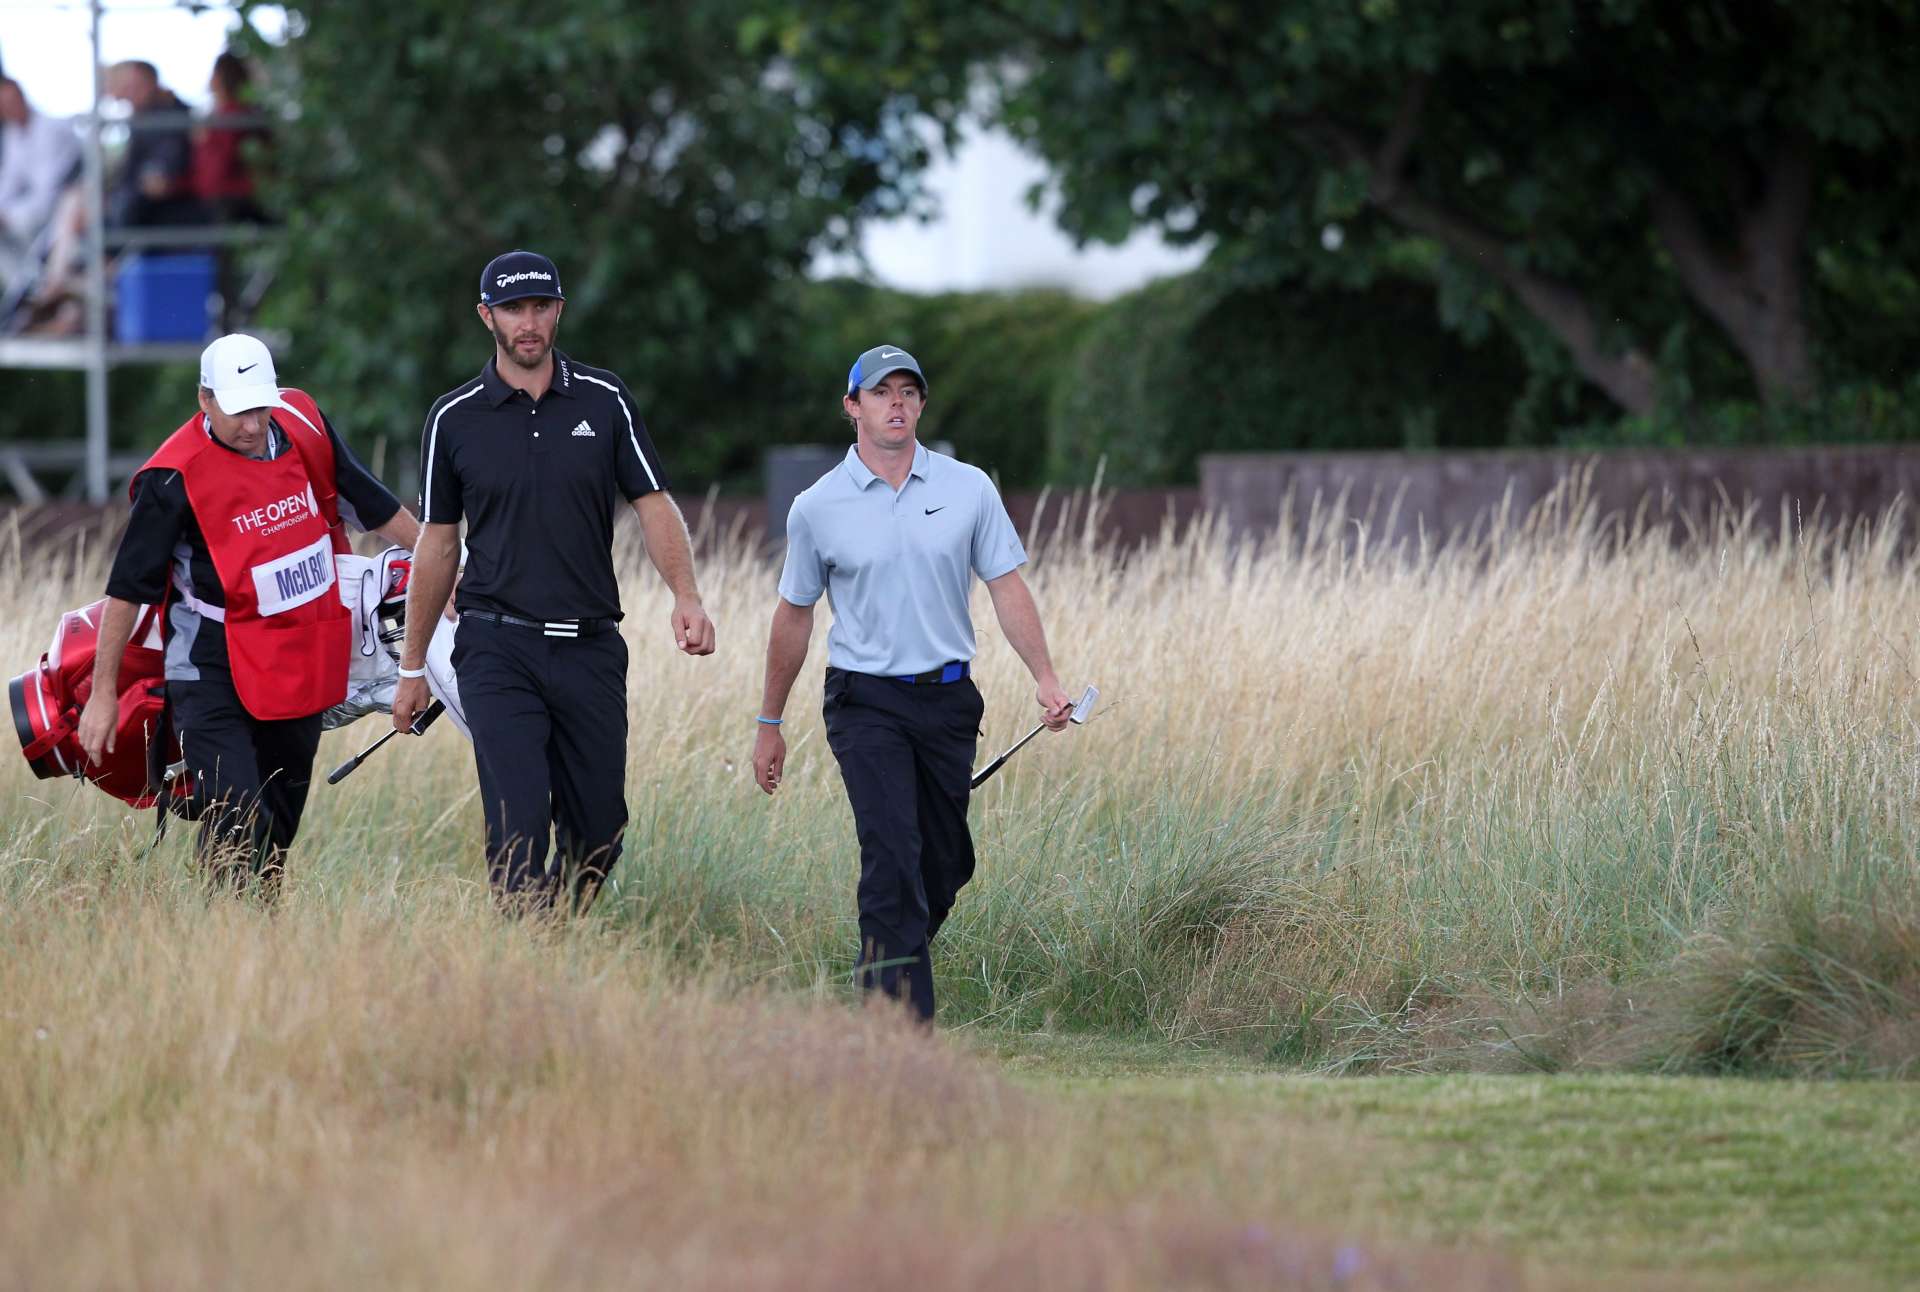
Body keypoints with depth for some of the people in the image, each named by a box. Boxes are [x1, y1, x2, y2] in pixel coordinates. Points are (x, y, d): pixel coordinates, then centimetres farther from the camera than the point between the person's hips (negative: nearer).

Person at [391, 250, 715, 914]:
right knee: (520, 825, -16)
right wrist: (412, 667, 12)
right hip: (498, 650, -2)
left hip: (591, 647, 2)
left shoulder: (603, 399, 6)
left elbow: (653, 507, 5)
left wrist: (686, 597, -13)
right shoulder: (454, 418, 3)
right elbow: (437, 544, 10)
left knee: (598, 830, 5)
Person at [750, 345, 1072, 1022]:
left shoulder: (969, 489, 4)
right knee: (892, 848, -18)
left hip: (947, 698, 3)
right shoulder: (817, 508, 0)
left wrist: (1045, 679, -5)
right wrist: (769, 723, 13)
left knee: (946, 864, 7)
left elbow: (1007, 587, 6)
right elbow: (793, 616, 9)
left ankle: (879, 977, 31)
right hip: (865, 703, -3)